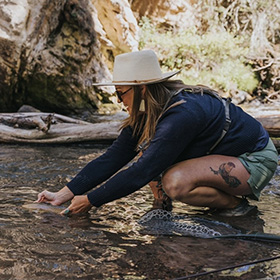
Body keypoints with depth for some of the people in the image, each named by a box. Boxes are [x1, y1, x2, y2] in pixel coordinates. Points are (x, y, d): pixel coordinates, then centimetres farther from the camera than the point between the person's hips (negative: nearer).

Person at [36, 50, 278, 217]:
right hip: (223, 153, 8)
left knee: (174, 183, -31)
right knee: (148, 151, -7)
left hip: (256, 161, -8)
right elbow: (113, 158, -7)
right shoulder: (145, 114, -4)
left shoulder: (181, 115, -32)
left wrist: (90, 200, -25)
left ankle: (234, 203, -8)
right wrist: (63, 195, -12)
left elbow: (142, 172, -33)